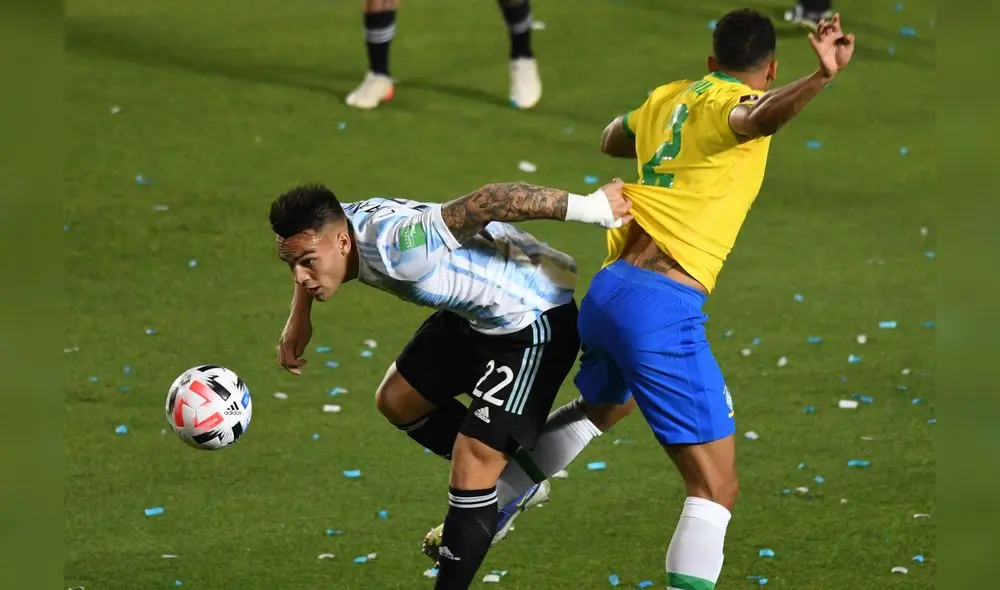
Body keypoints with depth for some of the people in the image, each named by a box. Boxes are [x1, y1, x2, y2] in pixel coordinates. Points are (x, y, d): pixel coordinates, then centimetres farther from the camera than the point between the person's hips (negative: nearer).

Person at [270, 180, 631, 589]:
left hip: (535, 321, -9)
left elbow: (489, 202, -46)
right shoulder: (334, 228, -11)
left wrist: (587, 207, -44)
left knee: (472, 466, -13)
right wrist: (299, 317, 12)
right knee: (397, 401, 21)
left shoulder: (397, 248, -39)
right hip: (474, 313, 9)